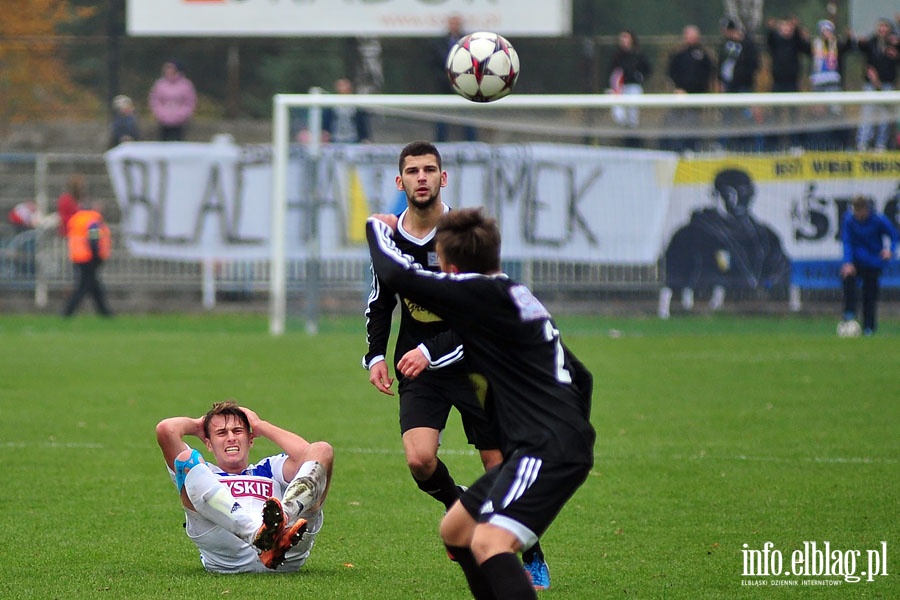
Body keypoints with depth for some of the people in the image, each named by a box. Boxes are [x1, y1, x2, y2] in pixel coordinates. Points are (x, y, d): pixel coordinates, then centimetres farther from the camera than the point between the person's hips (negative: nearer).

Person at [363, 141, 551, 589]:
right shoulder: (389, 236, -1)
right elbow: (379, 304, 15)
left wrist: (430, 351, -25)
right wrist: (375, 355, 2)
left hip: (472, 363, -2)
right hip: (418, 369, 2)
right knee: (420, 460, -20)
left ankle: (532, 558, 20)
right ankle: (457, 506, 13)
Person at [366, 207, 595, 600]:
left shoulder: (481, 294, -10)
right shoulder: (516, 297, 20)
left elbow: (396, 274, -12)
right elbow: (580, 376, 25)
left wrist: (378, 227, 7)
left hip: (547, 450, -10)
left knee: (488, 542, -25)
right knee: (454, 531, 18)